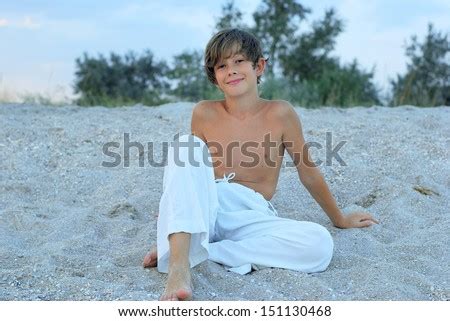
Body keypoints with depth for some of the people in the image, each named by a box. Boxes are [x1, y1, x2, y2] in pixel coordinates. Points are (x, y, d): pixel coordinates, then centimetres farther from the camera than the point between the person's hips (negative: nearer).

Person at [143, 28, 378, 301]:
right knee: (187, 145, -24)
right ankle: (178, 263, -39)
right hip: (204, 207, 0)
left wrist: (340, 219, 18)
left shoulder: (279, 113, -1)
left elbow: (308, 171, 9)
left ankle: (200, 251, -24)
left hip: (251, 217, 0)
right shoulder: (205, 113, 3)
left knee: (320, 245, -27)